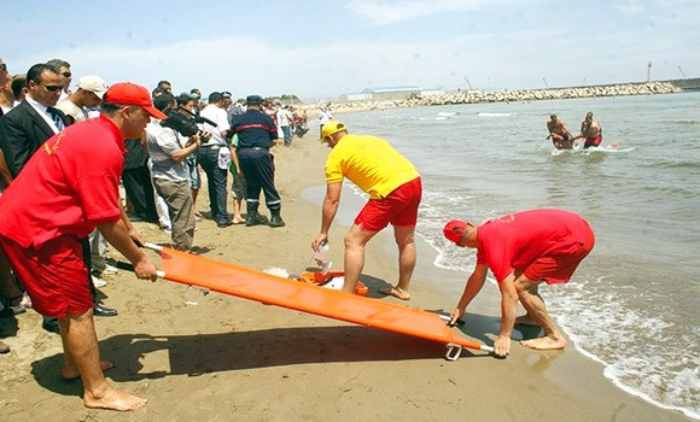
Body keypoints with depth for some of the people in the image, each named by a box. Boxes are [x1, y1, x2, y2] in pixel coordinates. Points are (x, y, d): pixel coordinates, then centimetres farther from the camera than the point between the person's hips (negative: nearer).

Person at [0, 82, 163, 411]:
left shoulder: (93, 132, 9)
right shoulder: (103, 148, -23)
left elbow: (110, 199, 21)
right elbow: (106, 221, -21)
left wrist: (130, 230, 30)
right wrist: (138, 259, -10)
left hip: (29, 217, 10)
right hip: (36, 228, -10)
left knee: (70, 301, 22)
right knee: (78, 308, -2)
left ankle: (74, 364, 39)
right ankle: (97, 390, 10)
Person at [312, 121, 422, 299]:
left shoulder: (336, 154, 6)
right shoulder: (370, 138, 26)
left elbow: (332, 200, 5)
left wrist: (323, 232, 13)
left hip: (390, 190, -8)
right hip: (414, 179, 8)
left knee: (354, 241, 2)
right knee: (406, 240, 25)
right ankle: (402, 289, 40)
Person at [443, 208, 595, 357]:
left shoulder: (492, 244, -19)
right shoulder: (485, 232, 9)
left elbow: (510, 295, -20)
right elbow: (478, 277, 21)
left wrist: (504, 337, -13)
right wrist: (460, 307, 28)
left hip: (574, 239, -10)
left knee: (520, 286, -7)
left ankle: (555, 337, 2)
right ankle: (533, 317, 35)